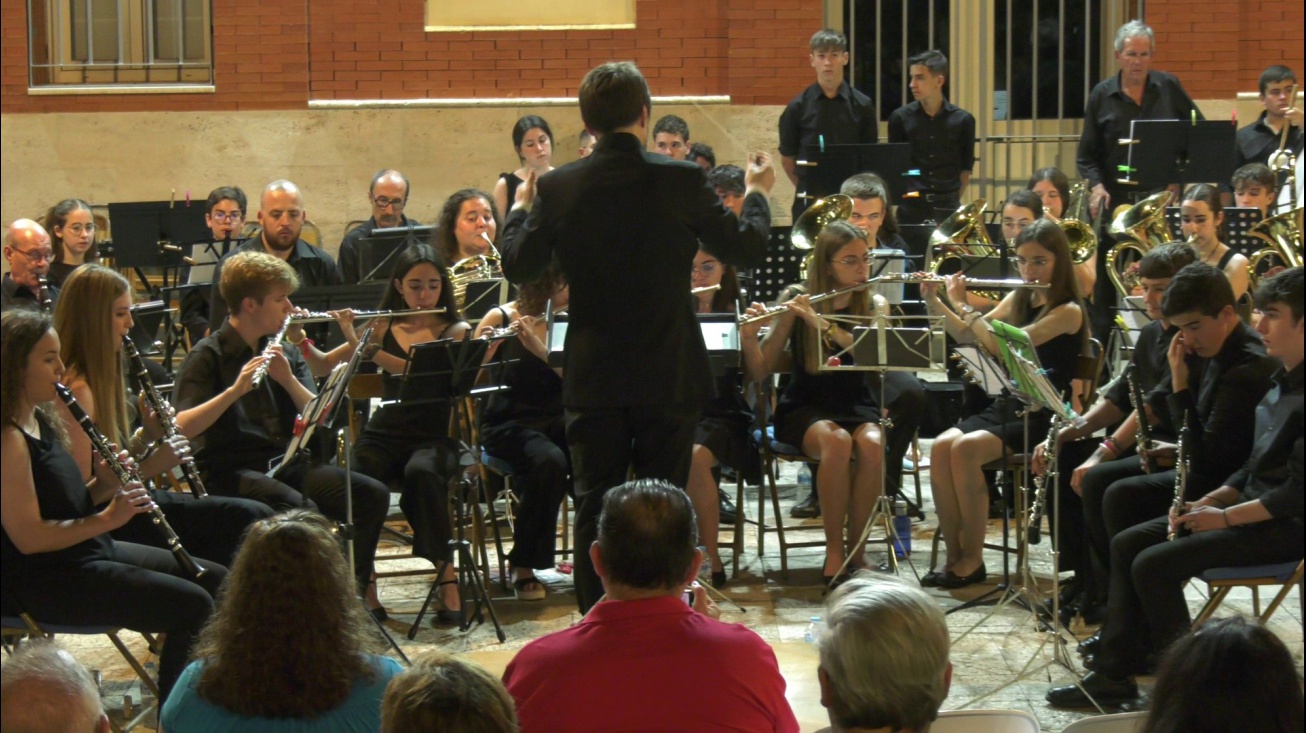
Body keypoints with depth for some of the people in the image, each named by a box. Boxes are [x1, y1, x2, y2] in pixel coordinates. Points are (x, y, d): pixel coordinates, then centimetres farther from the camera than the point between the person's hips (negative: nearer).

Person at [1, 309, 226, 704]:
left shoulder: (41, 420, 10)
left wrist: (104, 486, -4)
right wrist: (107, 518, -23)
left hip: (90, 552, 11)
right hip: (45, 581, -11)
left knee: (217, 581, 9)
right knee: (191, 606, -19)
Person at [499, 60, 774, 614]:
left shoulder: (558, 188, -7)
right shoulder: (682, 181, -11)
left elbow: (519, 266, 3)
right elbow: (745, 249, -1)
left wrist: (519, 209, 22)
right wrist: (756, 194, 18)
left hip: (593, 380, 1)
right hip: (669, 377, -1)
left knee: (594, 506, 8)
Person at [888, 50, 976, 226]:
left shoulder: (962, 120, 2)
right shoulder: (900, 118, 2)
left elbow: (966, 168, 11)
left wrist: (954, 199, 6)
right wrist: (899, 193, 2)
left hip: (947, 209, 0)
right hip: (911, 208, 0)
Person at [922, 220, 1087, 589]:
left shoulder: (1068, 311, -11)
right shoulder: (1019, 298, 13)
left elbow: (1001, 344, -21)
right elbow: (969, 336, 20)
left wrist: (964, 306, -12)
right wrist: (934, 302, 8)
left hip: (1042, 417, -7)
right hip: (1007, 407, 7)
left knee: (966, 449, -29)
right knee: (942, 446, -19)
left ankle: (972, 559, -19)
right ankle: (954, 554, -14)